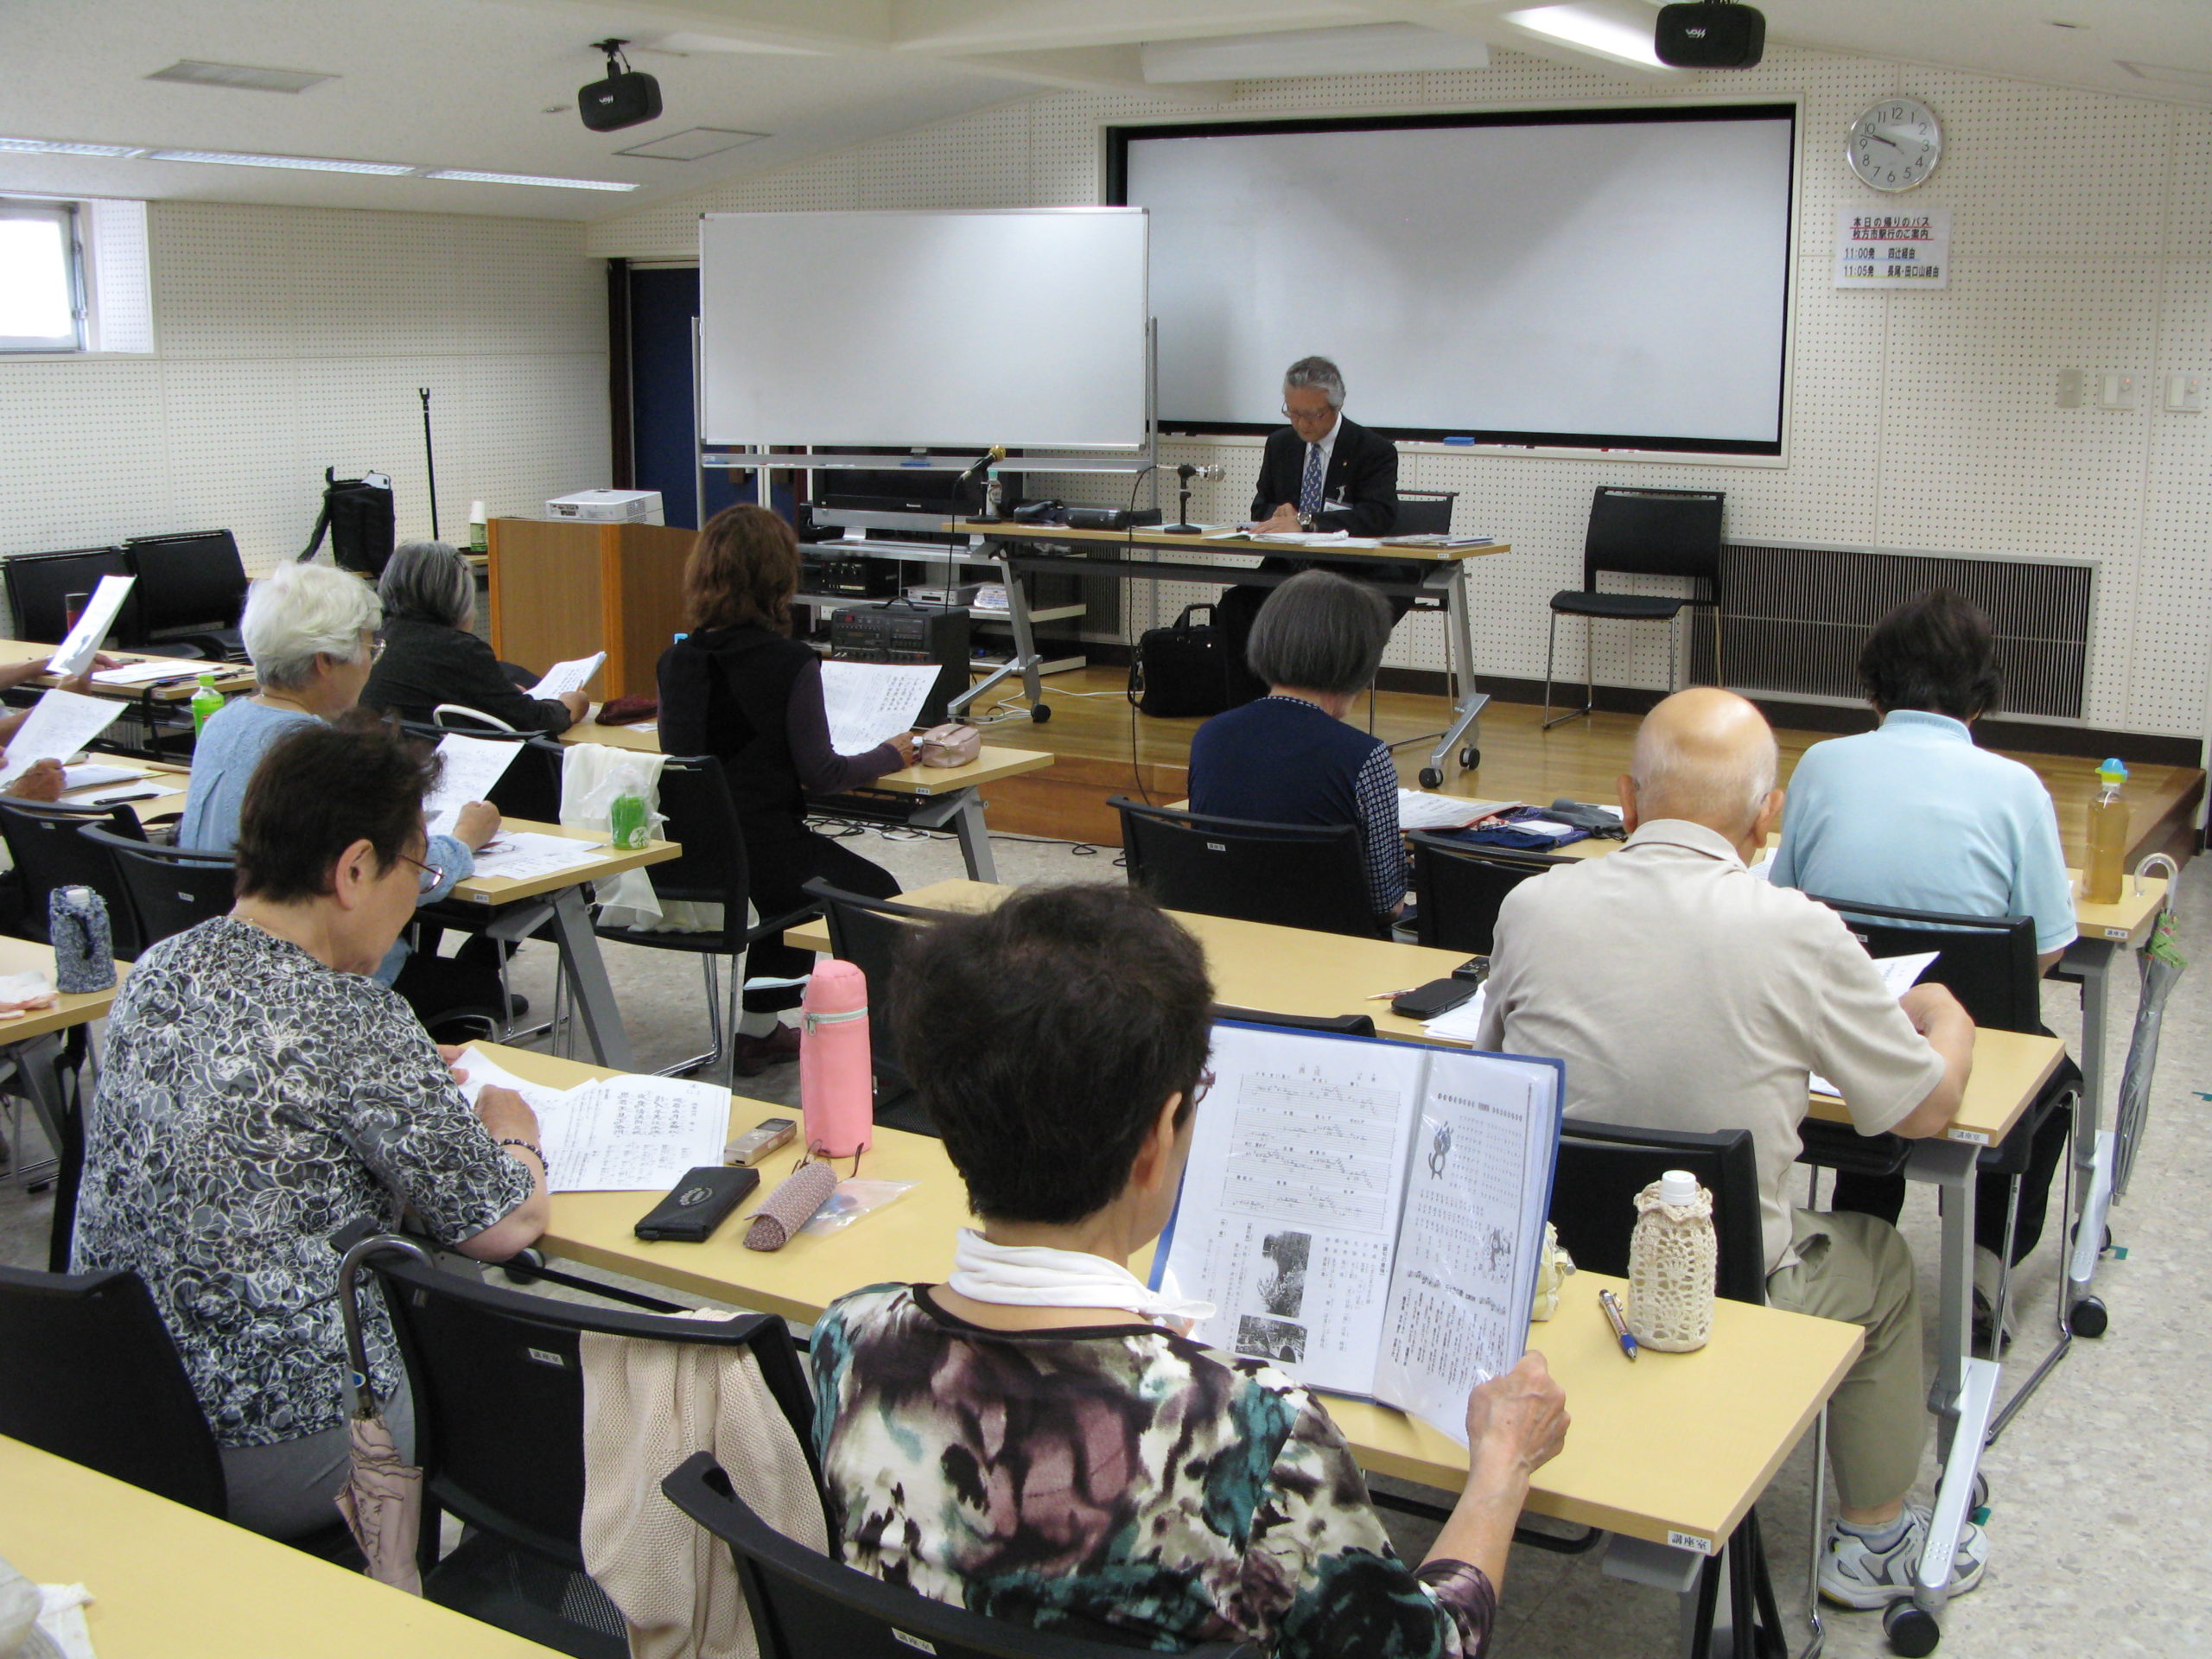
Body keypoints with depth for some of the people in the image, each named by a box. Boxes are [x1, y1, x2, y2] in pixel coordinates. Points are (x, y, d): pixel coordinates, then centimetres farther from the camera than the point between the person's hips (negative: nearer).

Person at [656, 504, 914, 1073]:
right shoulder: (788, 662, -16)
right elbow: (820, 774, -13)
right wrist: (889, 755, 5)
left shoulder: (677, 659, 1)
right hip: (761, 854, -6)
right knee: (879, 894, 20)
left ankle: (759, 1027, 38)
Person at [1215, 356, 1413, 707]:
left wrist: (1305, 521, -33)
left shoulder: (1375, 451, -5)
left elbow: (1379, 515, -21)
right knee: (1235, 606, -22)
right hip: (1290, 569, 5)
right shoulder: (1279, 444, 13)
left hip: (1356, 574, -5)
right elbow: (1261, 507, 19)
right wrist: (1279, 513, -9)